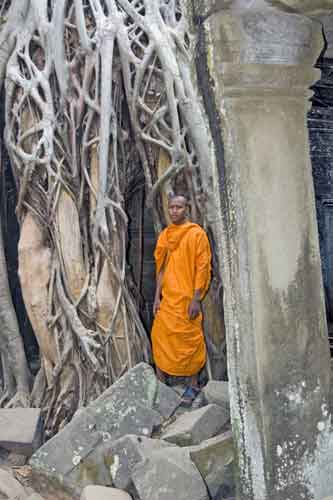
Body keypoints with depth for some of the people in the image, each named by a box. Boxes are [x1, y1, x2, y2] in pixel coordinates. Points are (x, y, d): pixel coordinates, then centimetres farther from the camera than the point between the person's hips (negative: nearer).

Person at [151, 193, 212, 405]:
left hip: (187, 299, -6)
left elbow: (202, 268, -9)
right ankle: (160, 382, 20)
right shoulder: (165, 235, 12)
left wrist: (196, 299, -14)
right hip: (167, 299, 6)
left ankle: (194, 385, 14)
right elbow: (161, 268, 14)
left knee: (190, 341, 0)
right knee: (160, 338, 8)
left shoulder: (197, 234, -6)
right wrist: (157, 297, 9)